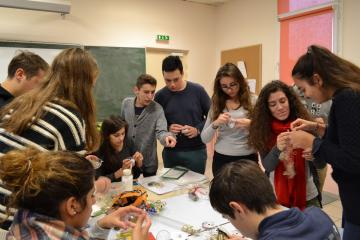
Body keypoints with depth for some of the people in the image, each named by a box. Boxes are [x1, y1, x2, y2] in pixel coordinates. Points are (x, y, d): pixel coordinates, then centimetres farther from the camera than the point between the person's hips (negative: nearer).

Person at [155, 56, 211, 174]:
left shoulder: (198, 91, -6)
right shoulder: (160, 96, -2)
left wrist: (198, 130, -15)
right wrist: (167, 129, -14)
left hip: (196, 151, -1)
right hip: (170, 152, 2)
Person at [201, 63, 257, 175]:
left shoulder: (253, 100, -4)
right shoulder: (216, 103, 1)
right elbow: (204, 139, -1)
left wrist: (251, 125, -21)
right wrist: (215, 124, -18)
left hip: (247, 158, -1)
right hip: (221, 159, 2)